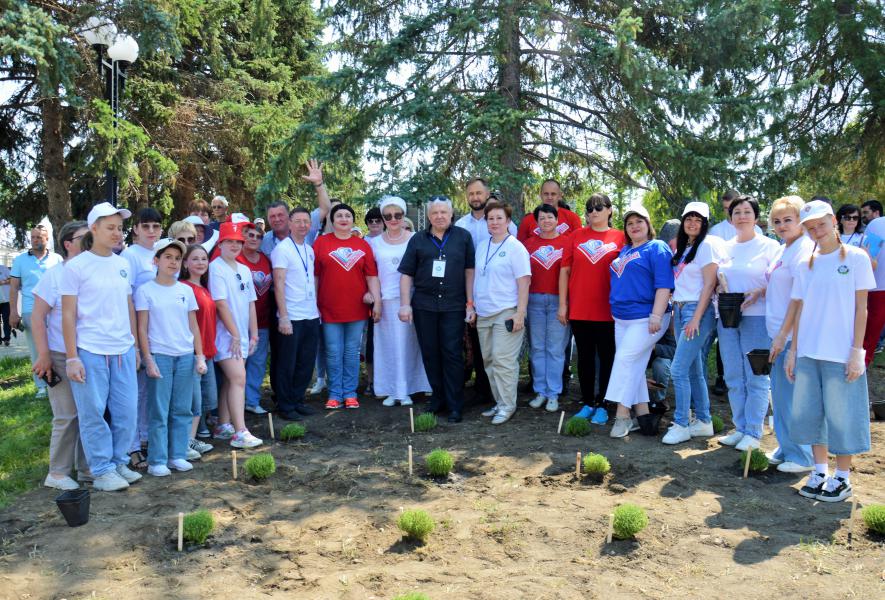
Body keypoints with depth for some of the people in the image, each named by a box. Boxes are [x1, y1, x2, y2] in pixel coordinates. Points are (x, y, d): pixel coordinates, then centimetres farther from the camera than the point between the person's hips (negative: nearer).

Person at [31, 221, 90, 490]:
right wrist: (44, 355, -11)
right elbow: (37, 317, -7)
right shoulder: (55, 274, -7)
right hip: (63, 357, -4)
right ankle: (58, 473, 15)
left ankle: (86, 468, 23)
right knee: (67, 416, 1)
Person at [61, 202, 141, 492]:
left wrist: (135, 346, 13)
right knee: (93, 414, 4)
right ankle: (101, 471, 16)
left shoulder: (123, 265, 9)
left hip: (123, 351, 5)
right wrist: (71, 358, -9)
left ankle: (119, 463, 25)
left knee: (127, 412, 9)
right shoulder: (76, 266, -5)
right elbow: (68, 315, -6)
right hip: (89, 352, -5)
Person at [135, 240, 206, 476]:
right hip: (159, 356, -4)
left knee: (182, 410, 7)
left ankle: (178, 456, 16)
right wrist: (148, 359, -8)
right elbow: (142, 329, -2)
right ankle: (157, 461, 7)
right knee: (159, 412, -1)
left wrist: (200, 356, 6)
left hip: (186, 356, 4)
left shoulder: (186, 291, 9)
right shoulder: (145, 291, -1)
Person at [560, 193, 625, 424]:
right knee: (584, 357, 10)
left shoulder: (619, 237, 0)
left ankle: (602, 405, 16)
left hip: (608, 310, -2)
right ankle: (587, 403, 21)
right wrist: (562, 304, 2)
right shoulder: (577, 236, 6)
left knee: (607, 357, 6)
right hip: (578, 310, 2)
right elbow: (564, 270, 6)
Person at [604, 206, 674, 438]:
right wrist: (616, 310, 20)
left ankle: (622, 414, -10)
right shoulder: (624, 251, 17)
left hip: (645, 318, -8)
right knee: (633, 367, 8)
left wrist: (656, 316, -21)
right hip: (621, 318, 8)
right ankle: (643, 415, 15)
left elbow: (664, 285, -14)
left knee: (625, 359, -15)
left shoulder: (657, 248, -6)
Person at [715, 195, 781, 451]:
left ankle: (753, 433, 6)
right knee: (733, 378, 8)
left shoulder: (769, 246, 0)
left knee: (755, 377, -2)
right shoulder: (724, 248, 14)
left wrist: (758, 293, -22)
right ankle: (740, 428, 19)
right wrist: (720, 290, -1)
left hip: (756, 317, -5)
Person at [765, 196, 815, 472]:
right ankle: (785, 448, 27)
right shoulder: (782, 250, 15)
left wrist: (784, 334, -19)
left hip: (793, 334, -9)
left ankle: (802, 457, 9)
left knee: (790, 395, -3)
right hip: (779, 333, 9)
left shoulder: (804, 248, -13)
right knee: (780, 392, 15)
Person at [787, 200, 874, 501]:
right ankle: (820, 472, 22)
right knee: (809, 413, 8)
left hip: (841, 353, -4)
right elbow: (800, 310, 11)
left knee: (841, 415, 1)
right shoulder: (806, 265, 10)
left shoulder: (855, 257, -1)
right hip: (808, 352, 4)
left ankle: (843, 477, 15)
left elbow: (861, 308, -3)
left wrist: (856, 351, -9)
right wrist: (793, 350, 7)